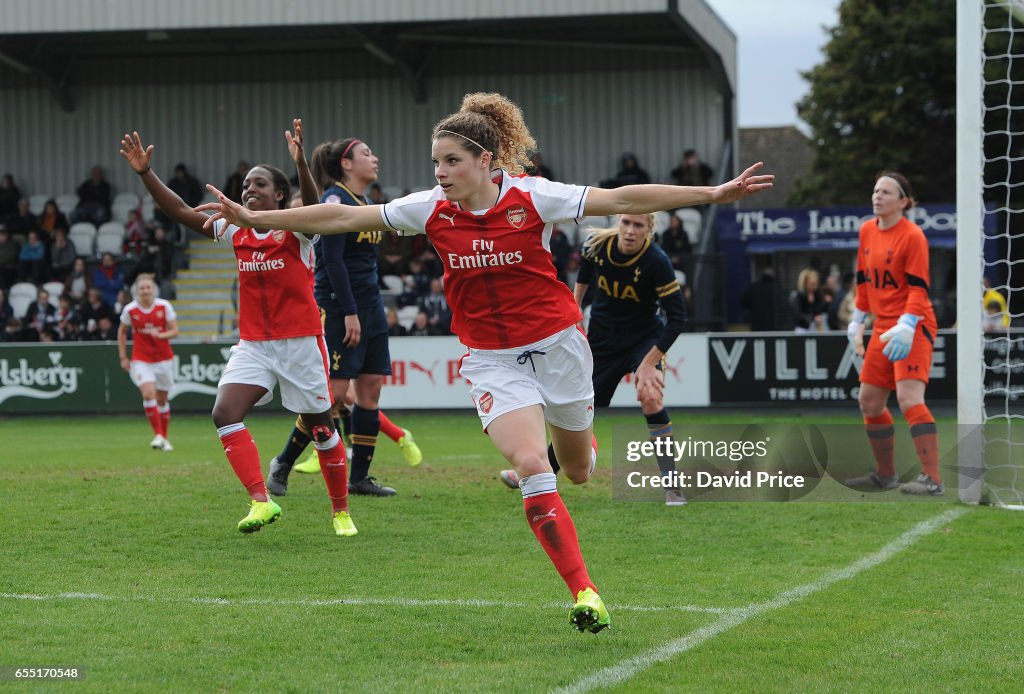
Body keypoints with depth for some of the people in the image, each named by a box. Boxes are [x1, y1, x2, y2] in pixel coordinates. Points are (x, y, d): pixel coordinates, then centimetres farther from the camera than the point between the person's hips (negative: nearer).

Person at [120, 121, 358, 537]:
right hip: (253, 343, 4)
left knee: (320, 426, 5)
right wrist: (145, 174, -7)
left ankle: (341, 511, 23)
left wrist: (300, 162, -46)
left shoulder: (296, 230, -7)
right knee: (225, 413, -18)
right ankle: (261, 500, -20)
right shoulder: (236, 233, 7)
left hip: (301, 341, -4)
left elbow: (313, 208, -30)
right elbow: (181, 213, 4)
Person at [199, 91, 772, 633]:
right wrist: (254, 218, -10)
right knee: (532, 468, -19)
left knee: (578, 471, 15)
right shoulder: (432, 210, -8)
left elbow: (623, 200, -15)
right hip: (493, 360, 1)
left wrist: (712, 194, -20)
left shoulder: (531, 196, -15)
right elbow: (344, 217, -6)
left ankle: (580, 434, 55)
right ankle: (585, 593, -15)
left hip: (556, 342, 0)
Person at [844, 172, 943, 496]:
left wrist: (906, 327, -28)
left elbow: (919, 287, -17)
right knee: (869, 402, 11)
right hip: (883, 327, 8)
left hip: (913, 326, -8)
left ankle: (932, 479, -23)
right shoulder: (867, 231, 10)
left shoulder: (913, 236, -13)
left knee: (909, 398, -21)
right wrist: (858, 321, 21)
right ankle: (885, 474, 27)